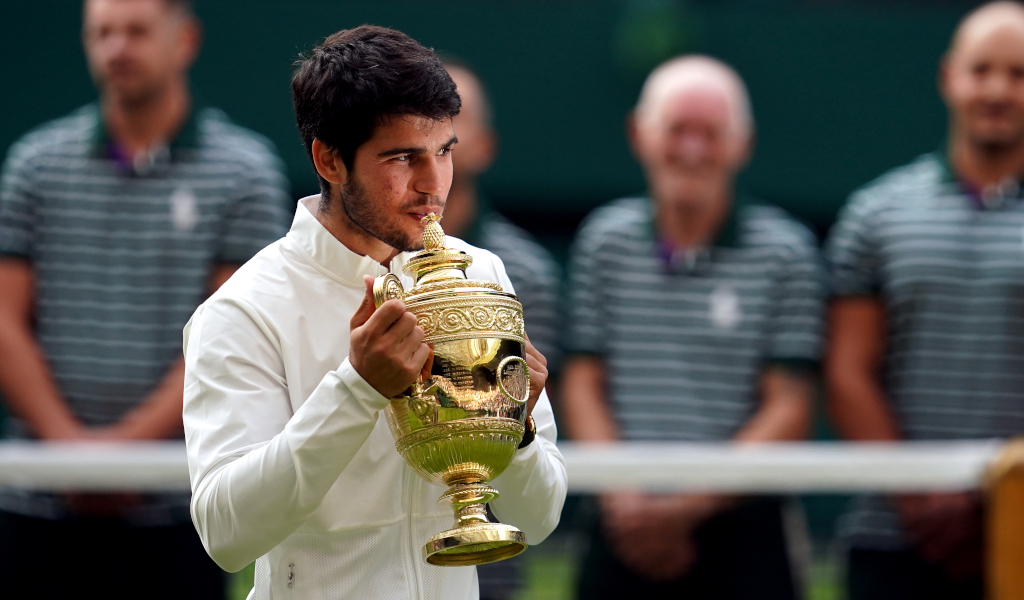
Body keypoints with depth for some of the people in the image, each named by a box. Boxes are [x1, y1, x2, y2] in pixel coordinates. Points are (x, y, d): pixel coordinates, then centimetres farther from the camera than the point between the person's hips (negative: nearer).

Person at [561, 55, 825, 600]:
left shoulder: (786, 252, 1)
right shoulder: (605, 241, 9)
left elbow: (787, 411, -3)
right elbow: (582, 385, 7)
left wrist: (689, 503, -13)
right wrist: (621, 494, -10)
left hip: (740, 530, -2)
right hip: (625, 534, 2)